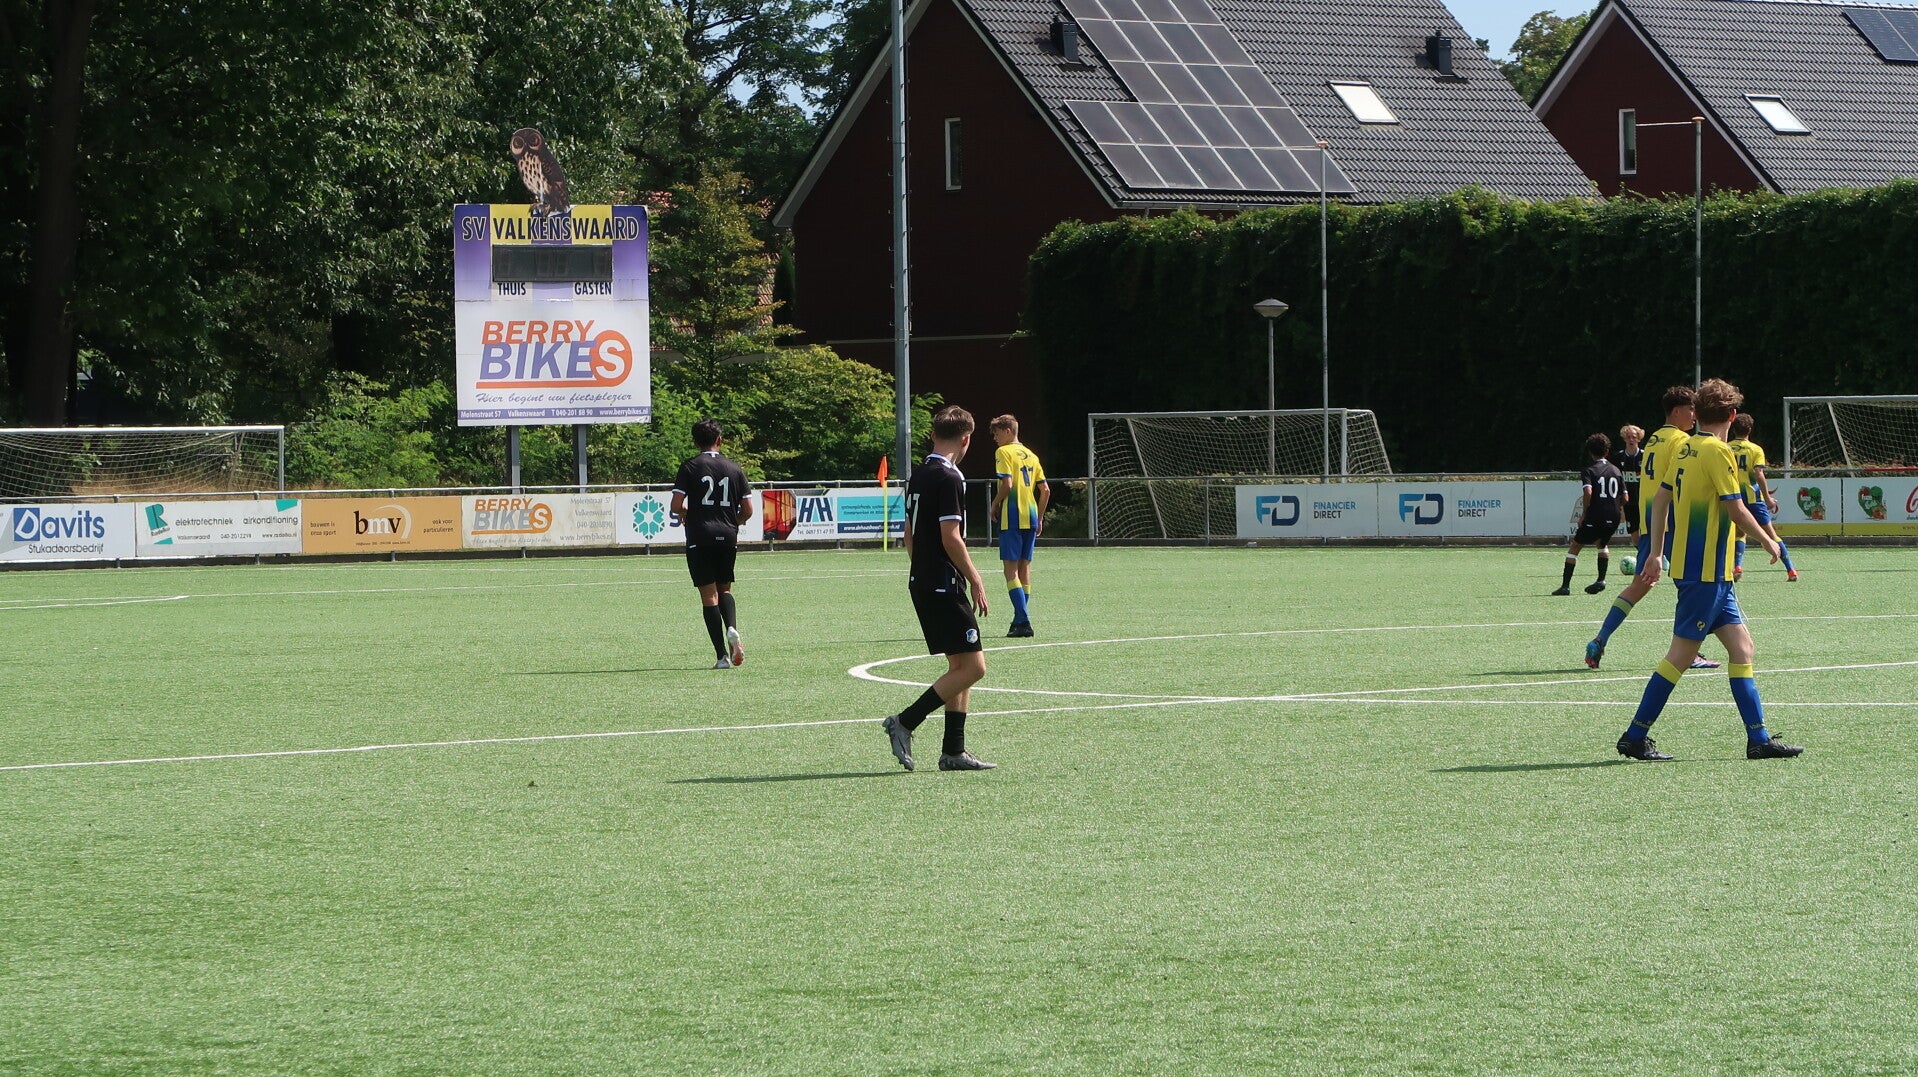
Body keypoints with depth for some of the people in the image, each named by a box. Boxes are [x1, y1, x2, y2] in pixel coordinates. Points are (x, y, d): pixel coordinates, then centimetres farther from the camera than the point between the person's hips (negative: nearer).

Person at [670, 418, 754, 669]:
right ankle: (732, 628, -11)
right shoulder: (734, 469, 6)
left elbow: (676, 505, -10)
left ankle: (722, 655, -7)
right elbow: (747, 510, 5)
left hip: (699, 538, -3)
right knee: (725, 589, 19)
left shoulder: (690, 467, -3)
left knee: (709, 595, -1)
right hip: (728, 537, 3)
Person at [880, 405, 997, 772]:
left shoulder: (917, 476, 13)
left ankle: (953, 751, 11)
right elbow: (951, 538, -19)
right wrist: (975, 580, -12)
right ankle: (905, 722, -11)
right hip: (944, 586, -10)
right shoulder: (949, 478, -15)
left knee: (960, 665, 13)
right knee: (972, 666, -8)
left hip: (921, 584, 10)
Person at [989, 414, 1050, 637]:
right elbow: (1045, 490, 14)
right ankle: (1020, 618, 18)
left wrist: (995, 504, -2)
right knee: (1024, 568, 14)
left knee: (1011, 569, -7)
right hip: (1031, 517, 7)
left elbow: (1007, 484, -18)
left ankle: (1023, 621, -17)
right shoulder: (1031, 456, 15)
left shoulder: (1004, 452, -6)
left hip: (1012, 518, -7)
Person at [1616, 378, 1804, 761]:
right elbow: (1736, 510, -15)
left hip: (1710, 574, 9)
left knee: (1741, 646, 7)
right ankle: (1635, 737, 0)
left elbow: (1660, 498, 15)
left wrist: (1656, 553, 19)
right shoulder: (1717, 452, -14)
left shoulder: (1686, 449, 11)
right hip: (1705, 571, -9)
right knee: (1681, 654, -5)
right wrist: (1768, 542, -1)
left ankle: (1759, 739, 6)